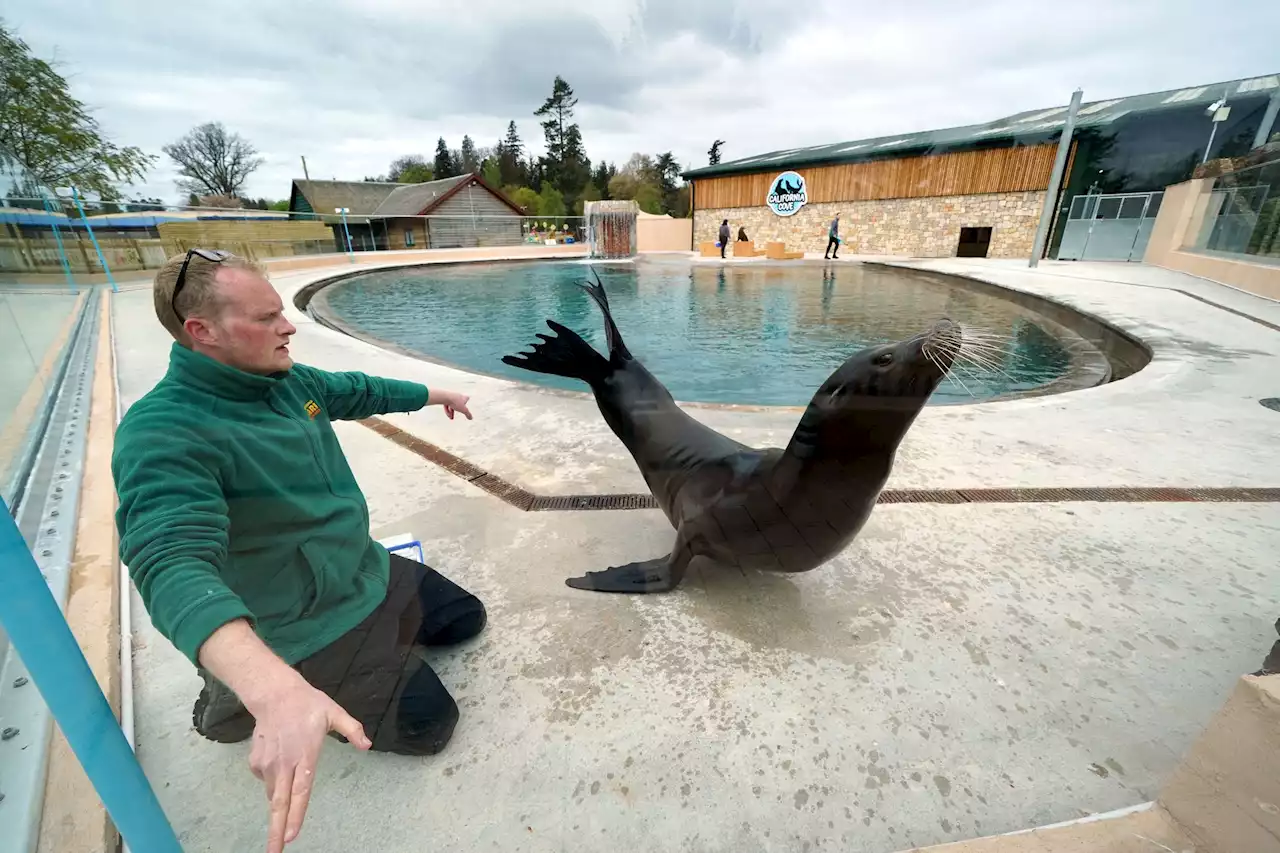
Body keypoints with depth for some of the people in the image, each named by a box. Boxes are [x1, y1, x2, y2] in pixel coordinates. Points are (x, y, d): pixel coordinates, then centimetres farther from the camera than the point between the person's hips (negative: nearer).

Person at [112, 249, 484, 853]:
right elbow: (176, 564, -42)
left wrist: (432, 395, 30)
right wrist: (275, 690, -57)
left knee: (467, 618, 20)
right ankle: (236, 701, 14)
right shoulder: (163, 433, -28)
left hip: (369, 575, 8)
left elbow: (358, 391, 16)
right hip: (307, 629, -8)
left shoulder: (287, 380, -3)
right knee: (429, 722, -2)